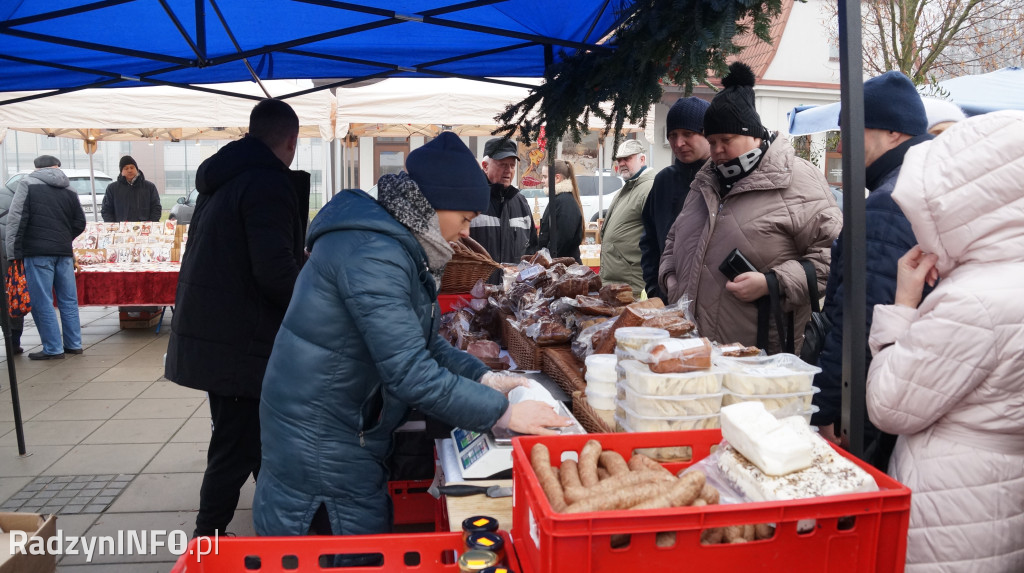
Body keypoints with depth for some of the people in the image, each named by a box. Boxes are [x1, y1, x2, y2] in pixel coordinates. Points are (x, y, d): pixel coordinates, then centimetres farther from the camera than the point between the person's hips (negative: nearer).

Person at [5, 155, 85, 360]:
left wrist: (13, 252, -7)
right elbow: (79, 223, 14)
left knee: (42, 302, 0)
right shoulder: (68, 191, 12)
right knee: (68, 300, 11)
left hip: (37, 252, -5)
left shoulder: (27, 183, -1)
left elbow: (15, 220, -7)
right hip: (64, 252, 5)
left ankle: (53, 348, 1)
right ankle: (73, 344, 16)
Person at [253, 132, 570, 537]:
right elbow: (410, 374, -29)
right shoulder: (372, 253, -25)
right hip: (322, 443, -9)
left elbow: (421, 341, 14)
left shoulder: (398, 245, 7)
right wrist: (502, 413, -21)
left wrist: (485, 378, 1)